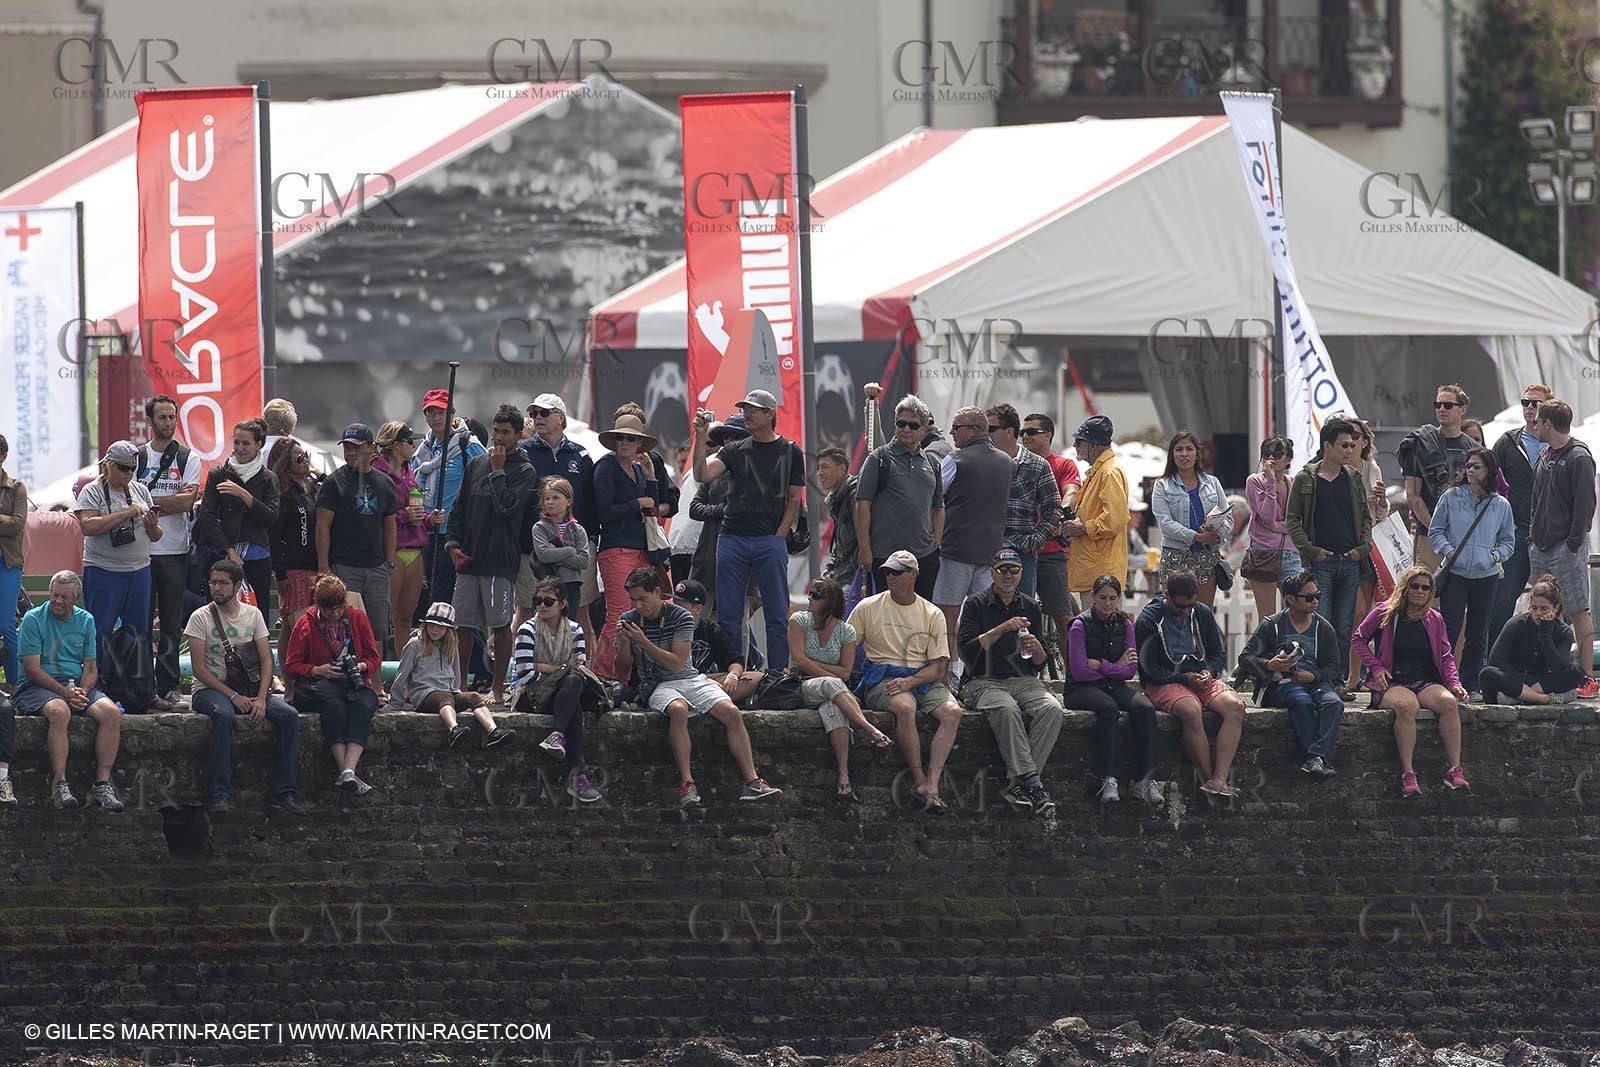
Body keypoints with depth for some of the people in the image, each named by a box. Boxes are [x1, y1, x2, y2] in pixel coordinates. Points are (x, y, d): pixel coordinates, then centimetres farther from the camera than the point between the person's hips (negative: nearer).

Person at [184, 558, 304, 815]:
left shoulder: (252, 614, 9)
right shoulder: (201, 618, -2)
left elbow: (266, 661, 5)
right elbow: (200, 669, -8)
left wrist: (261, 698, -12)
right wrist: (233, 696, -17)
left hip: (249, 689, 4)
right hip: (209, 690, -4)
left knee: (289, 716, -21)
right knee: (224, 715, -39)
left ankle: (284, 792, -21)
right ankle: (218, 793, -39)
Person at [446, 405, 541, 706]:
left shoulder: (525, 472, 0)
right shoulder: (476, 465, 15)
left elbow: (506, 505, -14)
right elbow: (459, 508, 17)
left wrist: (497, 471, -6)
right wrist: (454, 542, 6)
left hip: (501, 562, -5)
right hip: (469, 558, 5)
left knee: (501, 625, -2)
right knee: (463, 624, 4)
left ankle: (498, 687, 4)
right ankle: (460, 684, 12)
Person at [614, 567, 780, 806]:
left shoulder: (681, 617, -3)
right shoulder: (628, 620, 4)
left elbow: (676, 663, -12)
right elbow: (623, 671, 5)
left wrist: (644, 642, -19)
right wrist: (624, 643, -13)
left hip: (690, 679, 1)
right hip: (657, 686, -1)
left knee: (731, 713, -22)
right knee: (678, 710, -37)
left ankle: (752, 782, -24)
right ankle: (686, 784, -41)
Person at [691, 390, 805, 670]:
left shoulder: (789, 452, 7)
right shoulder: (735, 451, 11)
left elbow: (794, 500, 6)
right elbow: (702, 475, -3)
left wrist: (779, 537, -4)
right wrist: (701, 437, -11)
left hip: (770, 541, -2)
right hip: (732, 540, 2)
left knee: (777, 615, -4)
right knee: (728, 616, 2)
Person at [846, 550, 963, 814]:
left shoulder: (932, 615, 10)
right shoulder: (868, 608, 8)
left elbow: (940, 667, 4)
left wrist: (910, 681, -13)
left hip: (923, 679, 2)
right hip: (882, 680, -2)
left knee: (952, 711, -28)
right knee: (905, 707, -37)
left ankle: (931, 784, -37)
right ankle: (920, 781, -31)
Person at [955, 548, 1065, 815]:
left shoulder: (1030, 607, 16)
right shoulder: (977, 604, 4)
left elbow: (1040, 664, 16)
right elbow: (966, 651, -9)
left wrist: (1036, 648, -8)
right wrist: (1002, 630, -15)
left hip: (1022, 680, 4)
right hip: (983, 681, -4)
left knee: (1052, 710, -27)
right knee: (1007, 709, -37)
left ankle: (1019, 786, -29)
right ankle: (1031, 783, -39)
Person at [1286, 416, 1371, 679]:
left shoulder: (1354, 479, 12)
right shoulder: (1305, 479, 0)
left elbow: (1366, 517, 18)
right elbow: (1291, 520, 2)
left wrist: (1363, 547, 3)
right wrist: (1311, 549, -8)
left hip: (1350, 562, 4)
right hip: (1320, 562, -4)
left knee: (1344, 628, 6)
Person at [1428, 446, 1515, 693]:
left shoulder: (1501, 505, 7)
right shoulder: (1451, 497, 3)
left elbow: (1508, 541, 16)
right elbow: (1435, 531, 7)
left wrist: (1497, 556, -2)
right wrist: (1447, 550, -9)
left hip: (1486, 575, 2)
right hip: (1455, 573, -2)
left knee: (1478, 633, 7)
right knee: (1449, 629, -10)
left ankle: (1470, 684, 14)